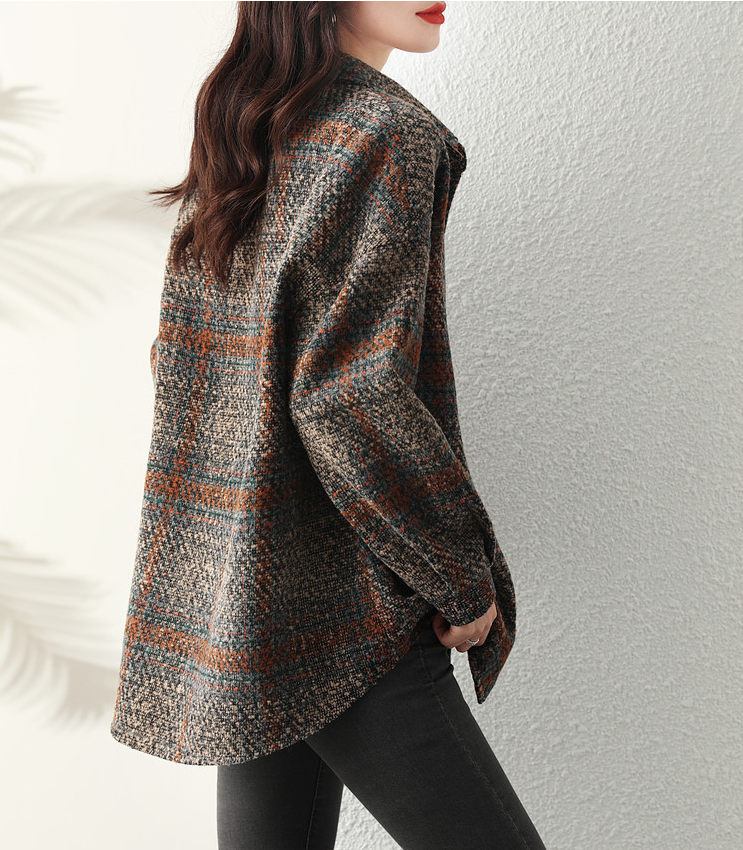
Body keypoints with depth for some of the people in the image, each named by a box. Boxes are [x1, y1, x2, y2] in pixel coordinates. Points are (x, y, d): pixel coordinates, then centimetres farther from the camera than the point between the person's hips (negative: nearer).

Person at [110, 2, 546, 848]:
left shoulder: (236, 145, 11)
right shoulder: (384, 133, -15)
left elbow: (177, 363, 15)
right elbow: (348, 394, -23)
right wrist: (465, 583, -12)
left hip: (223, 587, 9)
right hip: (337, 614, -8)